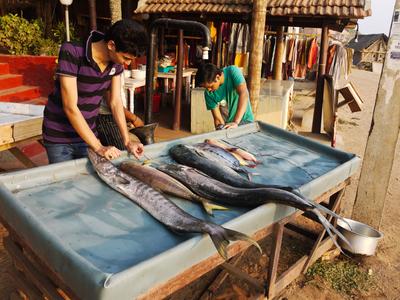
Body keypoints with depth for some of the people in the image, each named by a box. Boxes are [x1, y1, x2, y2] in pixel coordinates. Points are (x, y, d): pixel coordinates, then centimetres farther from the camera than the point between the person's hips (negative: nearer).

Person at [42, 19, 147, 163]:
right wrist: (98, 147, -26)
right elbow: (70, 107, -26)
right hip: (60, 137, -5)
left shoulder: (116, 61, -8)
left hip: (87, 133, 5)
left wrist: (127, 141, -10)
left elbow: (116, 102, -2)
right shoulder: (71, 53, -26)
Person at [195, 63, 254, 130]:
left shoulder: (233, 71, -17)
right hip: (226, 124, 2)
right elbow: (218, 119, -8)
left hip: (245, 122, -2)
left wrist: (235, 122, -36)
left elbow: (244, 94, -28)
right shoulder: (208, 93, -10)